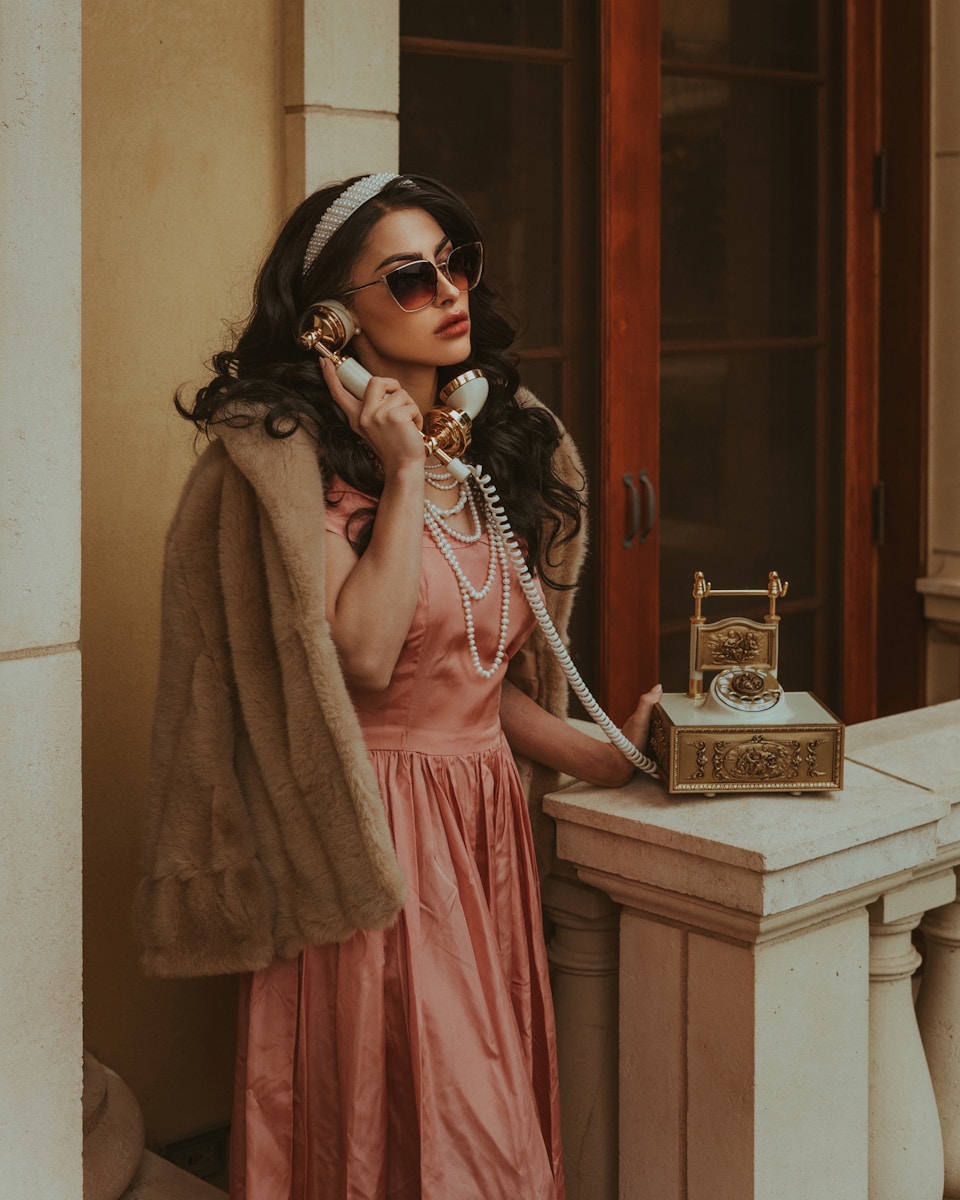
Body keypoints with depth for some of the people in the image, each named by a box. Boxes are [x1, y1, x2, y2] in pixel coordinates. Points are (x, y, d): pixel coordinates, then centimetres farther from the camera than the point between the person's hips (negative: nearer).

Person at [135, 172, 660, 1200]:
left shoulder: (502, 443, 12)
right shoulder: (290, 454, -9)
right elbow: (363, 659, -20)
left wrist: (603, 759, 4)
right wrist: (404, 474, -16)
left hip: (487, 827, 7)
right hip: (374, 837, -6)